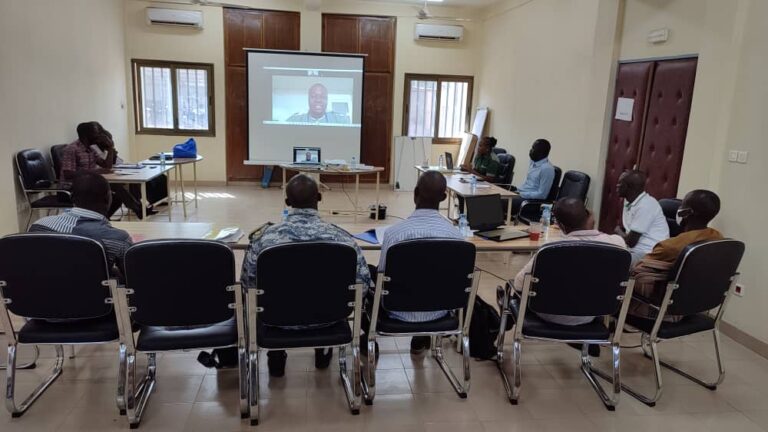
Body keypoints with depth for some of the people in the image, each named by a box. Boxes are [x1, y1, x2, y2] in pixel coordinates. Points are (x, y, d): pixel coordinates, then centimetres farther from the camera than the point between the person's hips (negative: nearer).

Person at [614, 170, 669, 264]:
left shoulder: (645, 205, -20)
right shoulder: (629, 201, 9)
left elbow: (630, 241, -19)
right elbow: (622, 228, 18)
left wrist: (618, 231, 1)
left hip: (649, 254, -9)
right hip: (633, 250, 9)